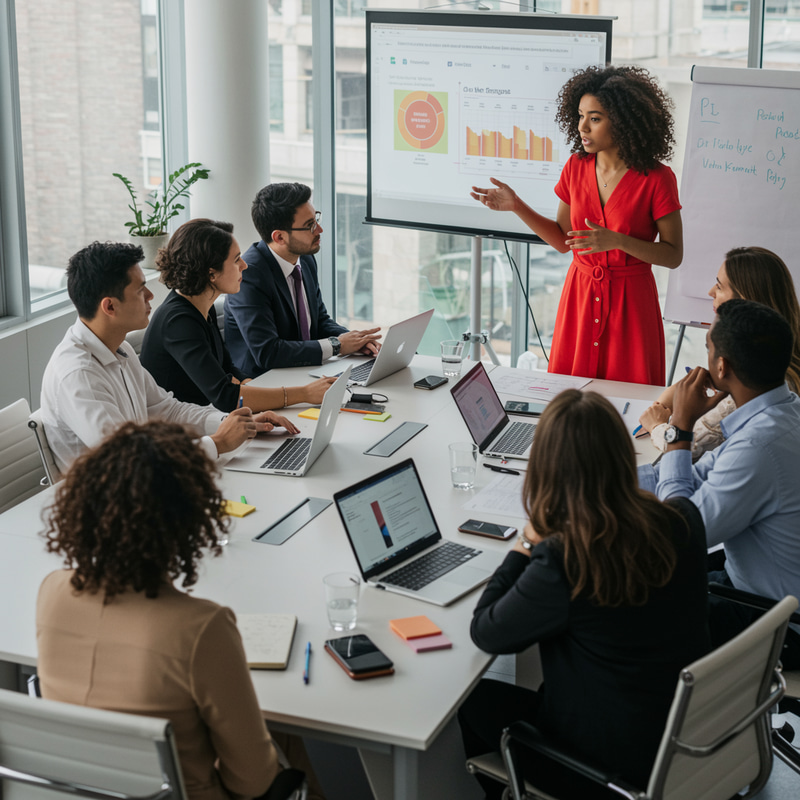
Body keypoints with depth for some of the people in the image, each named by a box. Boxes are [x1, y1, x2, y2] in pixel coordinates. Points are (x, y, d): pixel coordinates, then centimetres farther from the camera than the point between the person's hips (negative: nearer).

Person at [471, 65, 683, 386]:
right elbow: (562, 239, 10)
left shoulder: (656, 178, -12)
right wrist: (515, 205, 0)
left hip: (630, 300, -4)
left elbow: (673, 255, -9)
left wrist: (616, 241, -22)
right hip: (579, 295, 4)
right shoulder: (576, 167, 1)